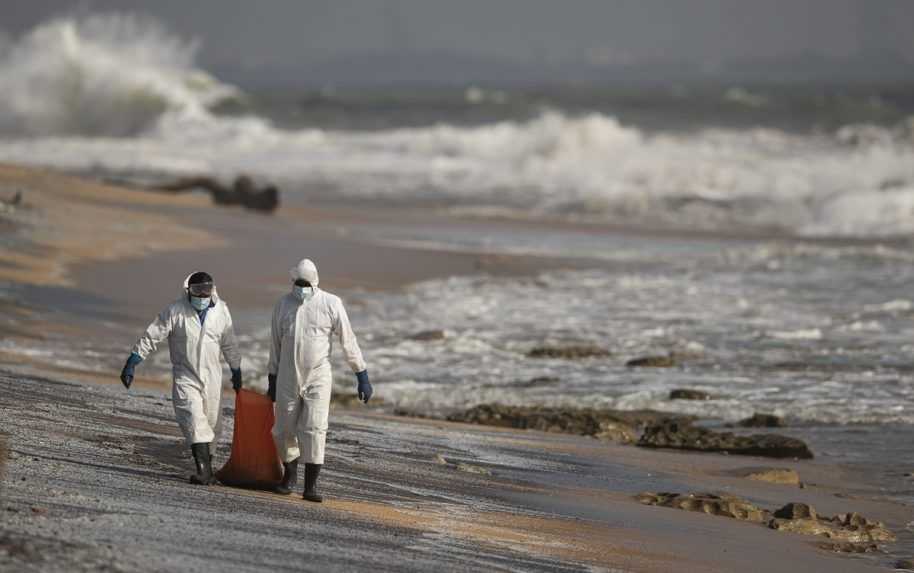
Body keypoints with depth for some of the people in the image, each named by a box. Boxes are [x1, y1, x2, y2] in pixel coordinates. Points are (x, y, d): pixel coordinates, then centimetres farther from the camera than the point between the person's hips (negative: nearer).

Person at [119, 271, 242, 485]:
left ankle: (205, 466, 27)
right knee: (194, 421, -17)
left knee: (211, 424, 9)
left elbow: (229, 344, 14)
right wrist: (131, 363, -13)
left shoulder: (221, 311, 0)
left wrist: (236, 371, 23)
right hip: (185, 377, -3)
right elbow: (152, 337, -9)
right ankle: (203, 468, -18)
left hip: (212, 377, 3)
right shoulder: (175, 311, -11)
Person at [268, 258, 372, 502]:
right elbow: (276, 344, 12)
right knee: (284, 429, 6)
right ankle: (289, 475, 28)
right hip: (287, 378, 3)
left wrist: (362, 377, -5)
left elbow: (348, 342, -3)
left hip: (318, 378, -3)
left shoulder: (330, 304, -6)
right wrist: (272, 379, 15)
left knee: (315, 429, -11)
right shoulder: (283, 304, 3)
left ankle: (311, 485, -8)